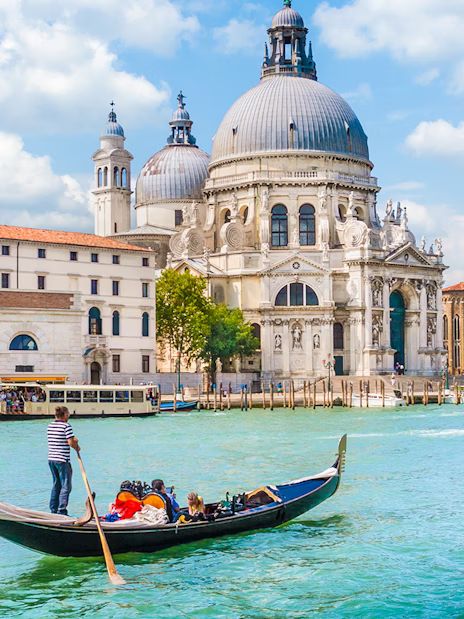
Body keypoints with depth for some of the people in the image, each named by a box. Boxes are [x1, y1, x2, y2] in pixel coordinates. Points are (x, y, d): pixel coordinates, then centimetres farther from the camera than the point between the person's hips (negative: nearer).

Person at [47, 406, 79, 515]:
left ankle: (53, 510, 22)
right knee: (66, 486, -2)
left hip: (51, 459, 8)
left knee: (56, 485, 18)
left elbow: (57, 441, 12)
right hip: (62, 460, -7)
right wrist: (77, 447, 3)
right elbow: (71, 442, -17)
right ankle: (61, 511, -8)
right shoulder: (66, 426, -12)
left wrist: (73, 441, 8)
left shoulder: (50, 426, 10)